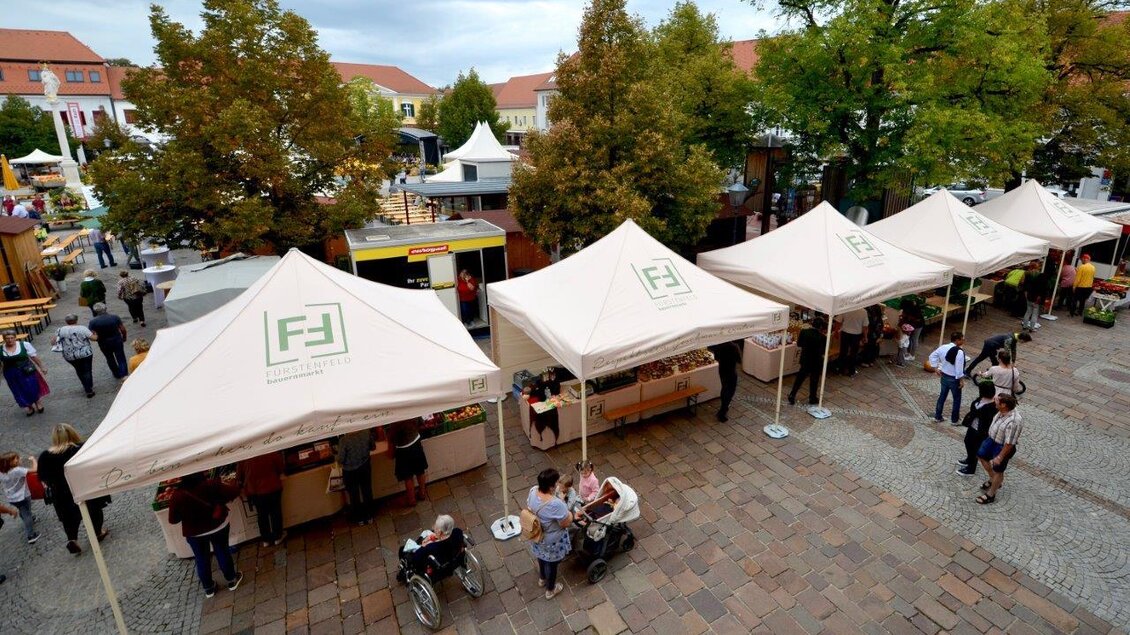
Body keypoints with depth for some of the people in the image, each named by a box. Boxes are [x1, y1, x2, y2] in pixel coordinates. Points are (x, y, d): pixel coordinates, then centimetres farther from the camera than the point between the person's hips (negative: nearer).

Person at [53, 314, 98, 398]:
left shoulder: (60, 330, 0)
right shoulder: (82, 328, -8)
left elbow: (53, 342, 3)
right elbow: (93, 338, -11)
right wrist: (96, 335, 9)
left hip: (70, 356, 3)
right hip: (85, 353, -3)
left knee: (79, 371, 22)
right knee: (87, 371, 6)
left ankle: (86, 387, 32)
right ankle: (89, 390, 5)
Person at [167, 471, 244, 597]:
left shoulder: (178, 496, -25)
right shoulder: (211, 485, -27)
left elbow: (173, 520, -12)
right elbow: (234, 492, -21)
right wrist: (221, 500, -1)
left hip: (194, 533, 0)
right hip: (218, 526, 0)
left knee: (201, 560, 21)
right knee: (223, 552, 20)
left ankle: (208, 588, 39)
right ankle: (232, 580, 36)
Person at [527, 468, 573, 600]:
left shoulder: (533, 491, -20)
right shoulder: (555, 504, -40)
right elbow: (566, 523, -25)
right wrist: (568, 512, -8)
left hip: (537, 535, 6)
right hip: (551, 540, -6)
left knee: (541, 557, 34)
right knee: (551, 563, 22)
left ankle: (542, 579, 61)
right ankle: (550, 590, 47)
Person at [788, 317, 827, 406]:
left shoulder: (804, 332, -13)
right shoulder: (822, 337, -24)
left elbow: (799, 344, -2)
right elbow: (823, 351, -13)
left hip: (805, 360, 3)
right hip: (816, 362, -3)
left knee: (800, 377, 20)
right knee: (814, 380, 16)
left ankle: (792, 396, 22)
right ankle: (812, 398, 33)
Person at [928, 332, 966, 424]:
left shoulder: (943, 347, -5)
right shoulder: (959, 352, -25)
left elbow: (932, 356, 6)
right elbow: (959, 368, -24)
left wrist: (936, 368, 11)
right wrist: (961, 380, -12)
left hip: (944, 376, 6)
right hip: (954, 379, -6)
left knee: (942, 396, 19)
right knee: (957, 398, 13)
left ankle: (937, 417, 27)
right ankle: (954, 419, 25)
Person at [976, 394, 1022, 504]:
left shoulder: (1014, 421, -37)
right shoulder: (1002, 411, -12)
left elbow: (1009, 443, -30)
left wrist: (1000, 457, -22)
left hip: (1003, 447, -8)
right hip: (992, 439, 8)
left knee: (998, 470, 12)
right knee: (982, 456, 26)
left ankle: (991, 494, 32)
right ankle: (993, 480, 48)